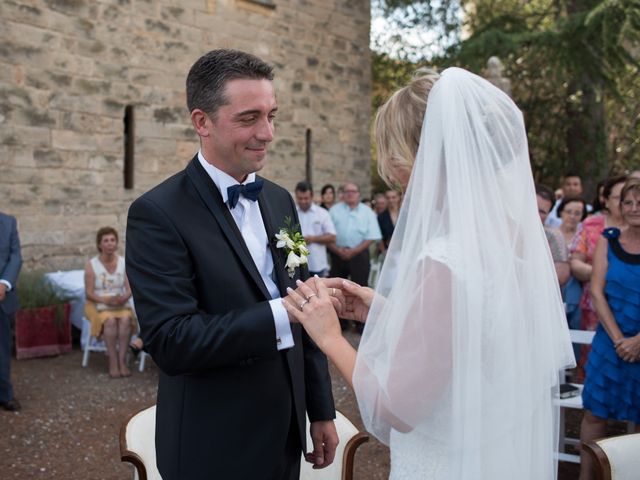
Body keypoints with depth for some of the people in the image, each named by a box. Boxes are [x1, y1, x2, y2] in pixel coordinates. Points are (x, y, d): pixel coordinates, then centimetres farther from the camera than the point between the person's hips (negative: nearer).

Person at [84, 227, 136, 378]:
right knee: (110, 320, -33)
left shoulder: (124, 263, 3)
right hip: (98, 305, -2)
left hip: (121, 304, 2)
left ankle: (122, 360, -28)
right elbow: (89, 293, -7)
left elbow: (129, 289, 0)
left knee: (126, 319, -31)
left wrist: (123, 298, -22)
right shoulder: (91, 265, -4)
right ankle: (113, 361, -28)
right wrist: (106, 300, -23)